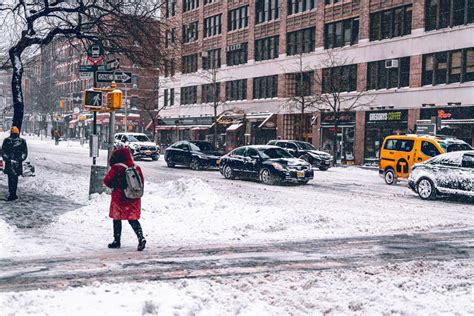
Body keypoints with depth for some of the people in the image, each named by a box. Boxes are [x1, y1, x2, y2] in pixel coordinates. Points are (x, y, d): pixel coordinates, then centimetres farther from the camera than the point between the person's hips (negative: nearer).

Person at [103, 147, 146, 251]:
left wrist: (113, 186, 11)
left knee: (117, 219, 12)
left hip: (119, 198, -4)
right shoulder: (136, 168, 2)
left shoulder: (116, 168, -12)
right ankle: (141, 238, -12)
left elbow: (107, 181, -9)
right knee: (133, 219, 6)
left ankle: (117, 241, 18)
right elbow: (142, 181, 10)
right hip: (134, 199, 4)